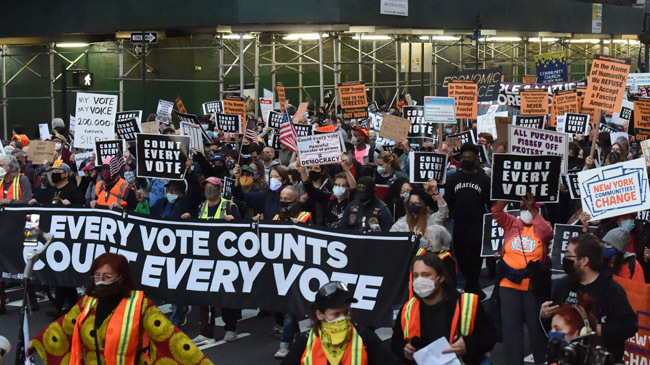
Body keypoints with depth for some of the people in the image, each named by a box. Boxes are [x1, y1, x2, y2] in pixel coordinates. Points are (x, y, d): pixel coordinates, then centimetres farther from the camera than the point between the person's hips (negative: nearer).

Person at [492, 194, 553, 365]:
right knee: (511, 325, 6)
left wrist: (534, 209, -22)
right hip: (509, 284, 2)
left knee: (536, 325, 5)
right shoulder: (511, 224, 9)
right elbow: (496, 211, -4)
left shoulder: (541, 226, 4)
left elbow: (547, 232, -18)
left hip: (534, 286, -2)